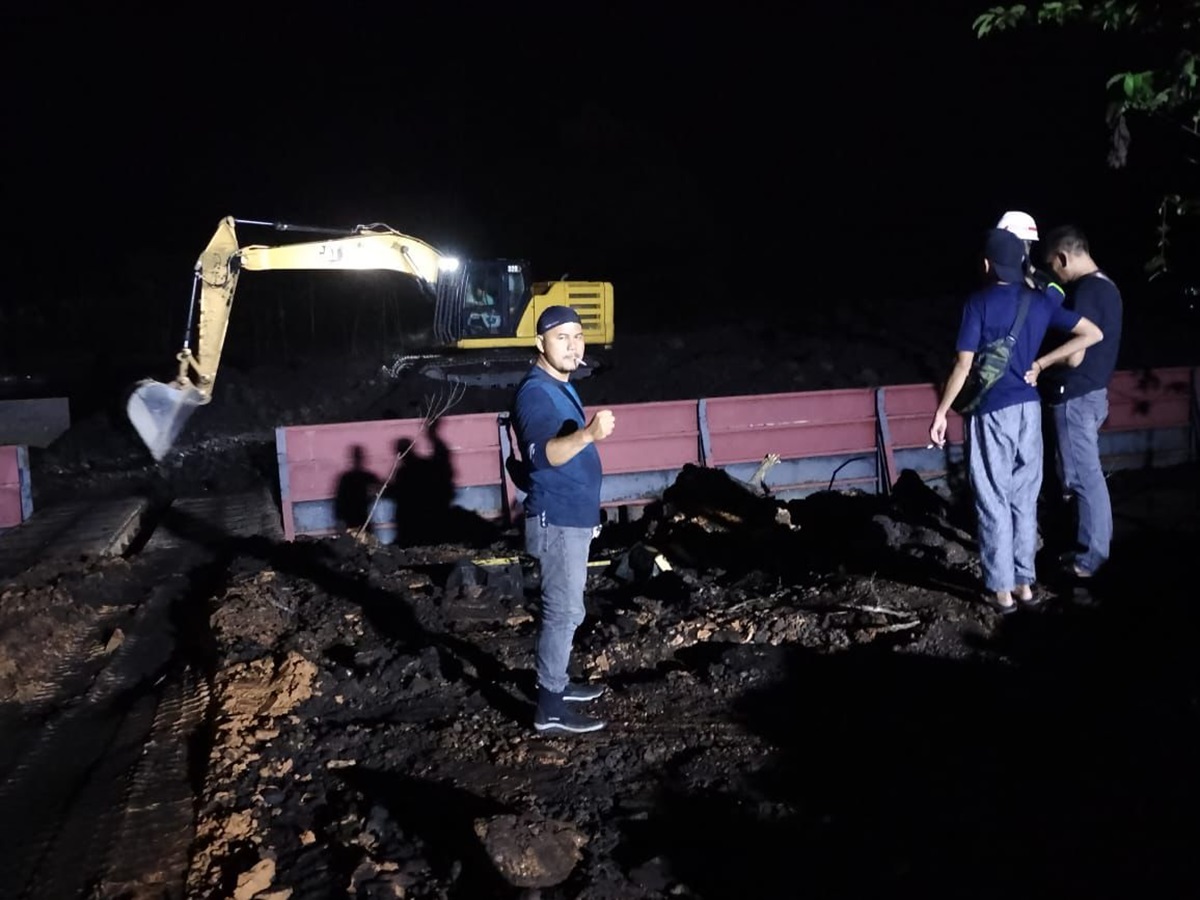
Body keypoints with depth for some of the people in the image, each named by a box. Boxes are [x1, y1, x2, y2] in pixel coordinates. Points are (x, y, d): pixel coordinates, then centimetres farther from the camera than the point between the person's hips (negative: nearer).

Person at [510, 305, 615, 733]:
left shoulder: (560, 387, 12)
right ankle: (550, 708, 2)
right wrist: (588, 434, -52)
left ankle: (556, 682, 31)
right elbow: (543, 453, -38)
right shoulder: (535, 392, -20)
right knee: (564, 611, -6)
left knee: (563, 608, 18)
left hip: (572, 516, 10)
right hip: (557, 520, -10)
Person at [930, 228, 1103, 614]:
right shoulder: (1041, 301, 5)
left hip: (991, 412, -5)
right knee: (1024, 499, 13)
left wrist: (941, 412, -6)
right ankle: (1024, 581, 21)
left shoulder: (979, 303, -10)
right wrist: (1040, 364, 6)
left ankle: (1001, 589, 8)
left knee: (993, 501, 2)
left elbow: (963, 365, -14)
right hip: (1029, 409, 5)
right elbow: (1093, 334, 4)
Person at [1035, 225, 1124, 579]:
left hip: (1075, 397, -10)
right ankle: (1095, 547, 26)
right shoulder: (1106, 287, 11)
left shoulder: (1085, 292, -20)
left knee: (1084, 477, -2)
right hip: (1092, 392, 10)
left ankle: (1089, 558, 6)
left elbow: (1074, 356, -23)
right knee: (1089, 475, 17)